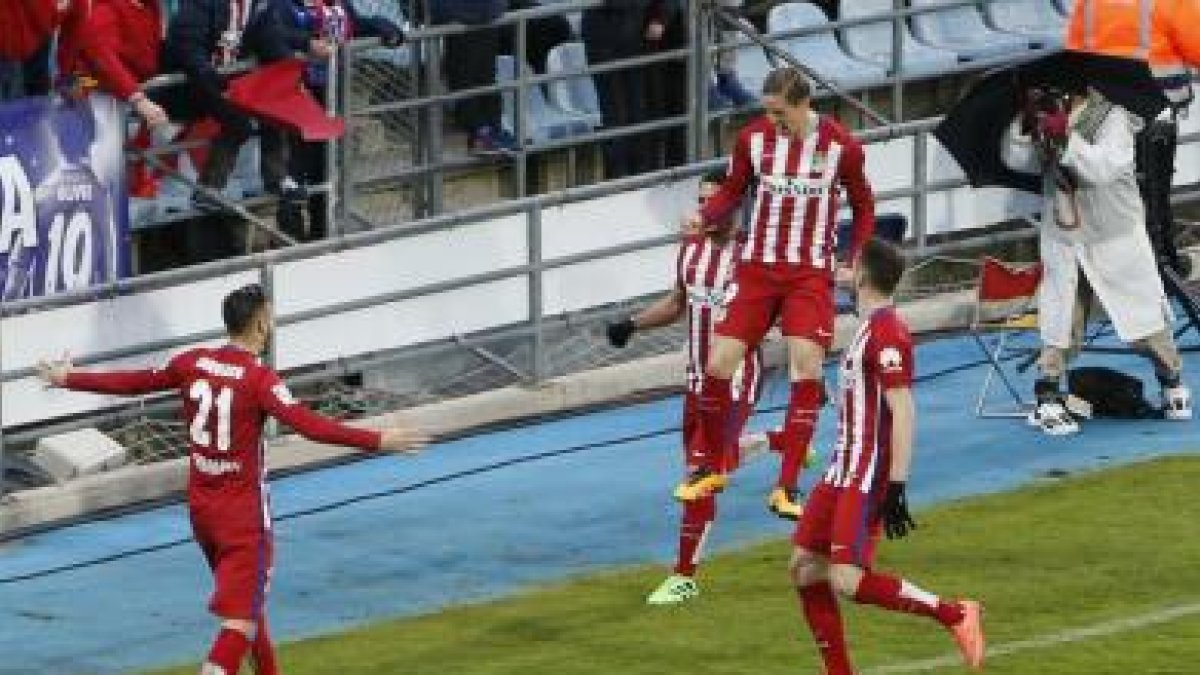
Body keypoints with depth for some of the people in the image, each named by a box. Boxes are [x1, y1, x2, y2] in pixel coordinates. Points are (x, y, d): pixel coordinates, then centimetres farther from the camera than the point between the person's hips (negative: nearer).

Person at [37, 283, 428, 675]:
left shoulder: (193, 363, -1)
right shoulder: (259, 379, -19)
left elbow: (134, 383, 9)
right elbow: (309, 425, -31)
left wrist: (68, 379, 24)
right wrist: (379, 441, -33)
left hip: (200, 506, 7)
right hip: (244, 514, -7)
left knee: (248, 600, 25)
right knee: (241, 621, -7)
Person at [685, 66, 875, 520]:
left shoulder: (841, 147, -6)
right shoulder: (753, 138, -3)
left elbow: (863, 209, 8)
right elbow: (733, 190, 11)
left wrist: (852, 265, 0)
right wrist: (705, 216, -10)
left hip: (812, 274, -2)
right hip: (758, 267, 2)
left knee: (807, 371, -15)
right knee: (718, 366, -5)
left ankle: (786, 489, -8)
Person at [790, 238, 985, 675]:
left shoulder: (886, 332, -17)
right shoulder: (869, 327, 13)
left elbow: (903, 414, -21)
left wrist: (896, 489, -24)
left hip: (867, 479, -10)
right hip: (844, 472, 10)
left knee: (848, 580, -17)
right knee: (804, 567, 8)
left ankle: (956, 615, -8)